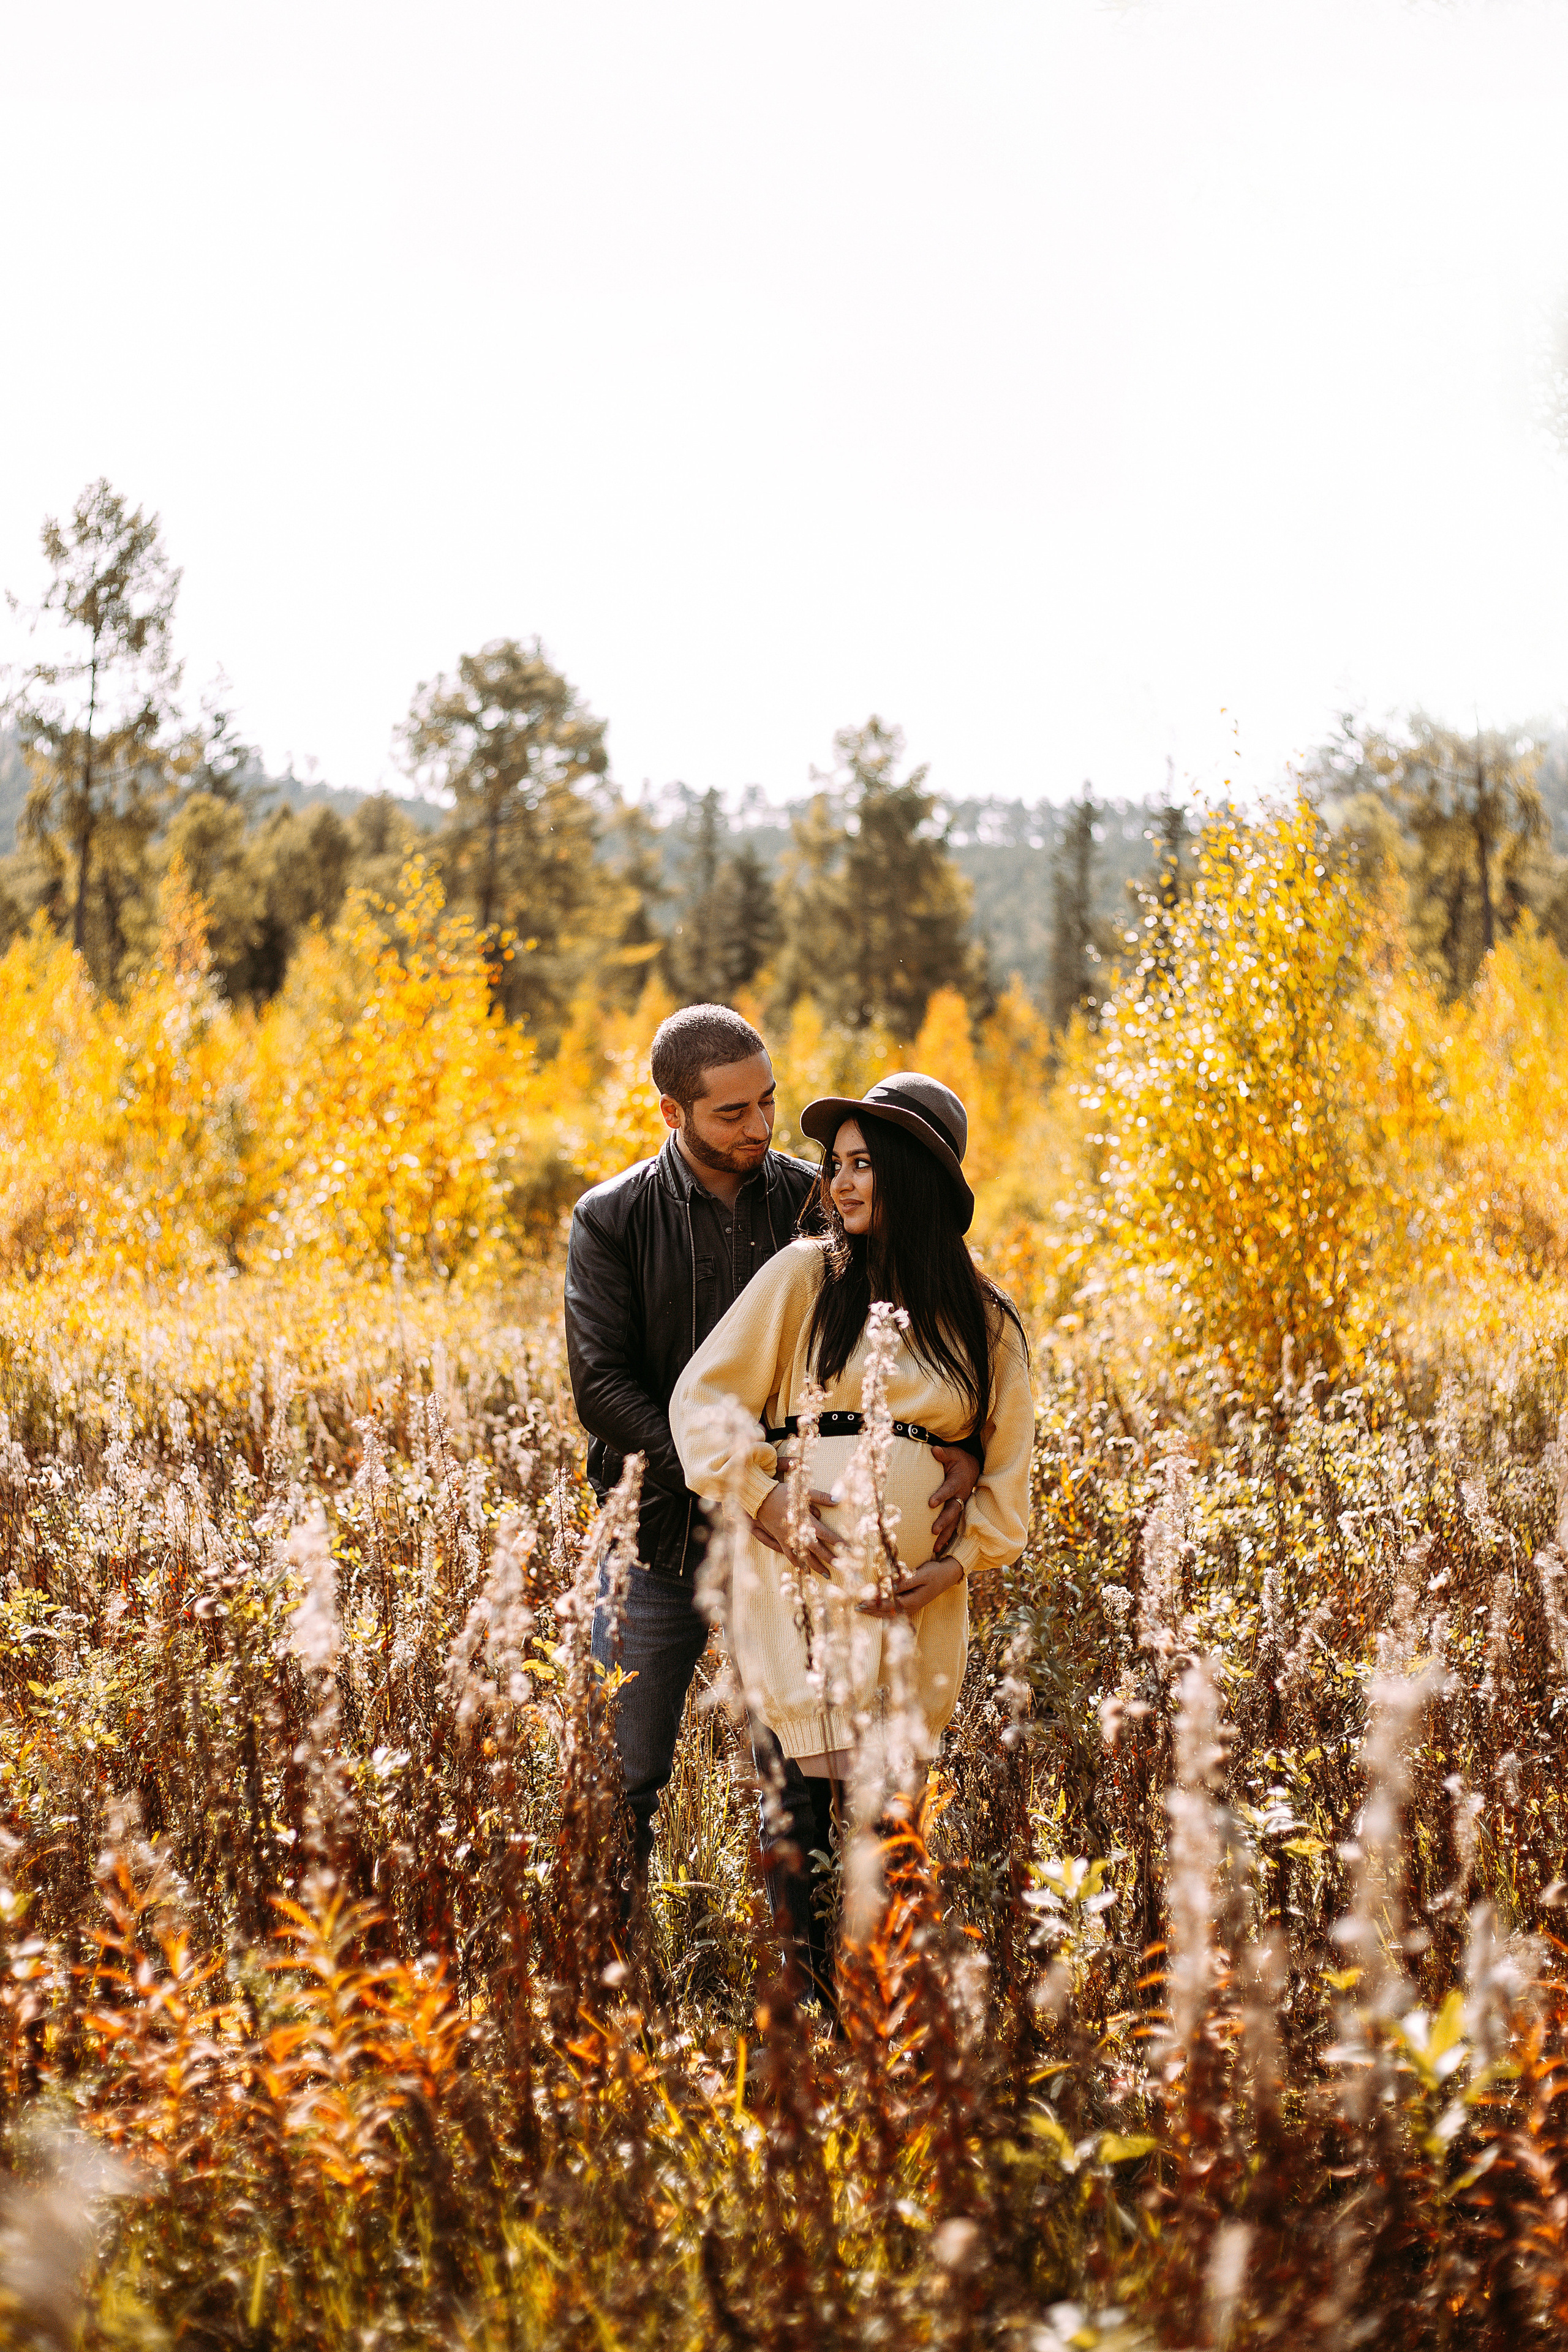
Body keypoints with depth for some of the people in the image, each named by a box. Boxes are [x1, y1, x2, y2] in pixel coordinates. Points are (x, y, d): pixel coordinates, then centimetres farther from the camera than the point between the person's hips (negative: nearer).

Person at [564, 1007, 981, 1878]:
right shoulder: (613, 1220, -3)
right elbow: (603, 1387, -12)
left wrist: (966, 1445, -18)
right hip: (660, 1543, -1)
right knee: (623, 1786, 5)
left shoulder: (818, 1204, 1)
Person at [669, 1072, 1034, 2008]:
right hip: (804, 1573, -2)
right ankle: (812, 2000, -1)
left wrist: (953, 1563, -3)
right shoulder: (804, 1274, 3)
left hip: (922, 1600, 2)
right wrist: (782, 1514, -10)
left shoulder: (986, 1324, 10)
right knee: (811, 1797, -11)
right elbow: (703, 1399, 1)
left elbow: (1007, 1472, 13)